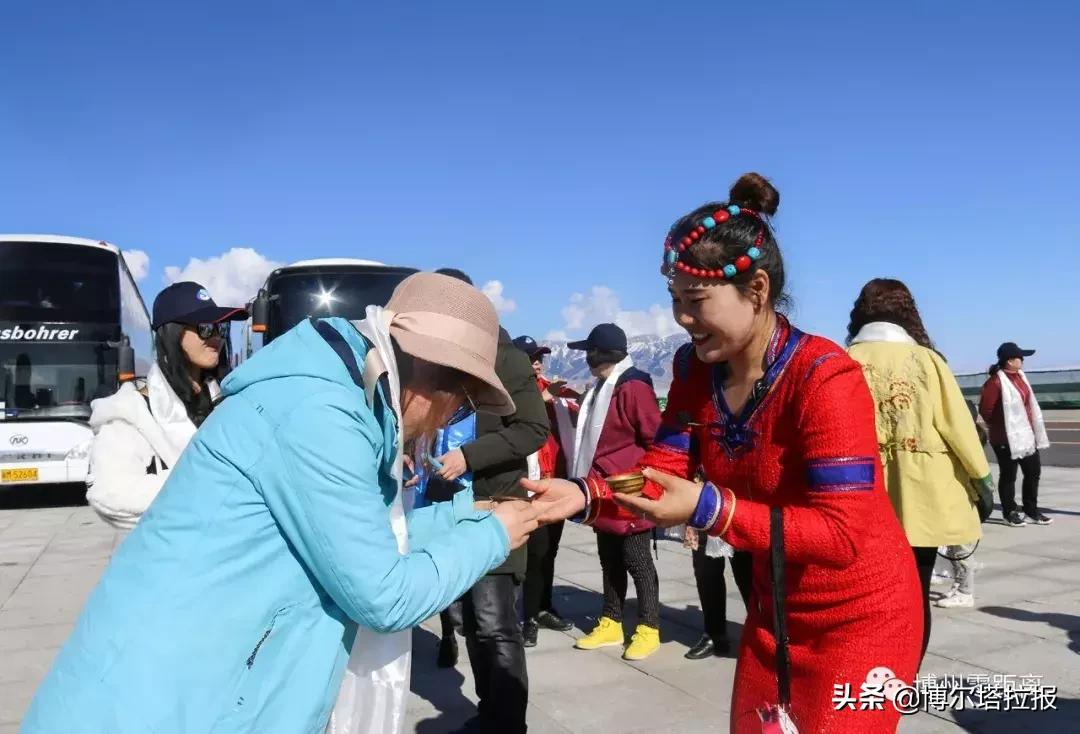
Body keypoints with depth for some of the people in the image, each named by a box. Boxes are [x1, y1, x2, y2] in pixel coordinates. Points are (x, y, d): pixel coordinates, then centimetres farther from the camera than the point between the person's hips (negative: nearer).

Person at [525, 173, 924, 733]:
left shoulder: (826, 379, -28)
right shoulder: (695, 369, -7)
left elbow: (841, 534, -30)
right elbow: (659, 482, -9)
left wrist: (710, 509, -40)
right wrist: (585, 496, -28)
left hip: (861, 615, -6)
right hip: (775, 608, 7)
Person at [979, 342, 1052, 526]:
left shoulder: (1019, 376, 9)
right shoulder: (996, 381, -19)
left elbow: (1028, 403, 19)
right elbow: (985, 409, -20)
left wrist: (1033, 428, 15)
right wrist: (996, 425, -4)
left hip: (1026, 434, 9)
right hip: (1006, 437, -9)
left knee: (1033, 471, 14)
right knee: (1008, 475, 2)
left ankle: (1031, 510, 27)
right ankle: (1010, 513, 13)